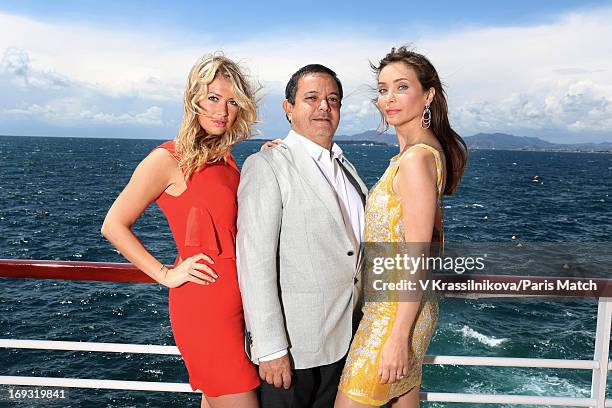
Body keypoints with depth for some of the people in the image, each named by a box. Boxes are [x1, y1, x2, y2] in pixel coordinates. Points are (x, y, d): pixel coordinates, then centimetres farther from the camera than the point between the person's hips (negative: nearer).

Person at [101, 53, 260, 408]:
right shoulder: (168, 159, -10)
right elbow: (114, 225, -6)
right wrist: (166, 275, -10)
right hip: (205, 302, -7)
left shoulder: (225, 158, 10)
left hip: (236, 298, 7)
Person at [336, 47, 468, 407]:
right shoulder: (425, 151, 9)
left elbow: (417, 257, -22)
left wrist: (398, 336, -20)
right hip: (405, 306, 9)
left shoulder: (416, 158, -20)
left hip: (396, 310, -9)